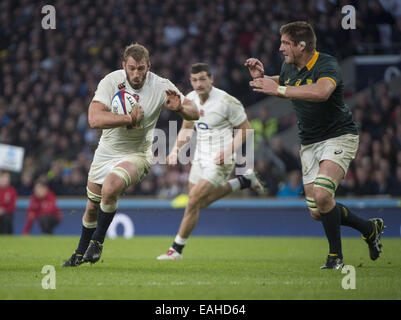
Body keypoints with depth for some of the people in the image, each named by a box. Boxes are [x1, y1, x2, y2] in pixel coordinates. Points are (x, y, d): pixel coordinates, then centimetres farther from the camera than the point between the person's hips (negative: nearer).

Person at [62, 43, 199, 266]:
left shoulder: (161, 86, -17)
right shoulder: (111, 81, -17)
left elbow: (194, 114, -12)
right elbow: (94, 119, -29)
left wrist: (180, 108, -34)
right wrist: (129, 118, -34)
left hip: (137, 154, -3)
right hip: (107, 152, 3)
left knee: (110, 188, -31)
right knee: (92, 207, 13)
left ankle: (97, 241, -7)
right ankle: (81, 253, 40)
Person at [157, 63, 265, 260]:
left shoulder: (227, 101, -17)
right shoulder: (190, 99, 2)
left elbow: (245, 129, -9)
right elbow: (187, 128, 17)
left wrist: (228, 151, -21)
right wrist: (176, 150, 2)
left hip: (219, 160, -8)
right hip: (200, 158, 8)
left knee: (194, 200, -14)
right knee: (201, 202, 18)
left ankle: (177, 249, -2)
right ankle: (245, 181, 34)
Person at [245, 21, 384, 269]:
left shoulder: (327, 65, -22)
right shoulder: (289, 67, 2)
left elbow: (322, 92, -44)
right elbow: (281, 83, 27)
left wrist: (279, 90, -44)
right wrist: (262, 78, 6)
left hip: (339, 137, -8)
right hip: (309, 144, 8)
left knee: (321, 195, -27)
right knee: (317, 212, 4)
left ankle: (336, 256, -9)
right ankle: (370, 228, 28)